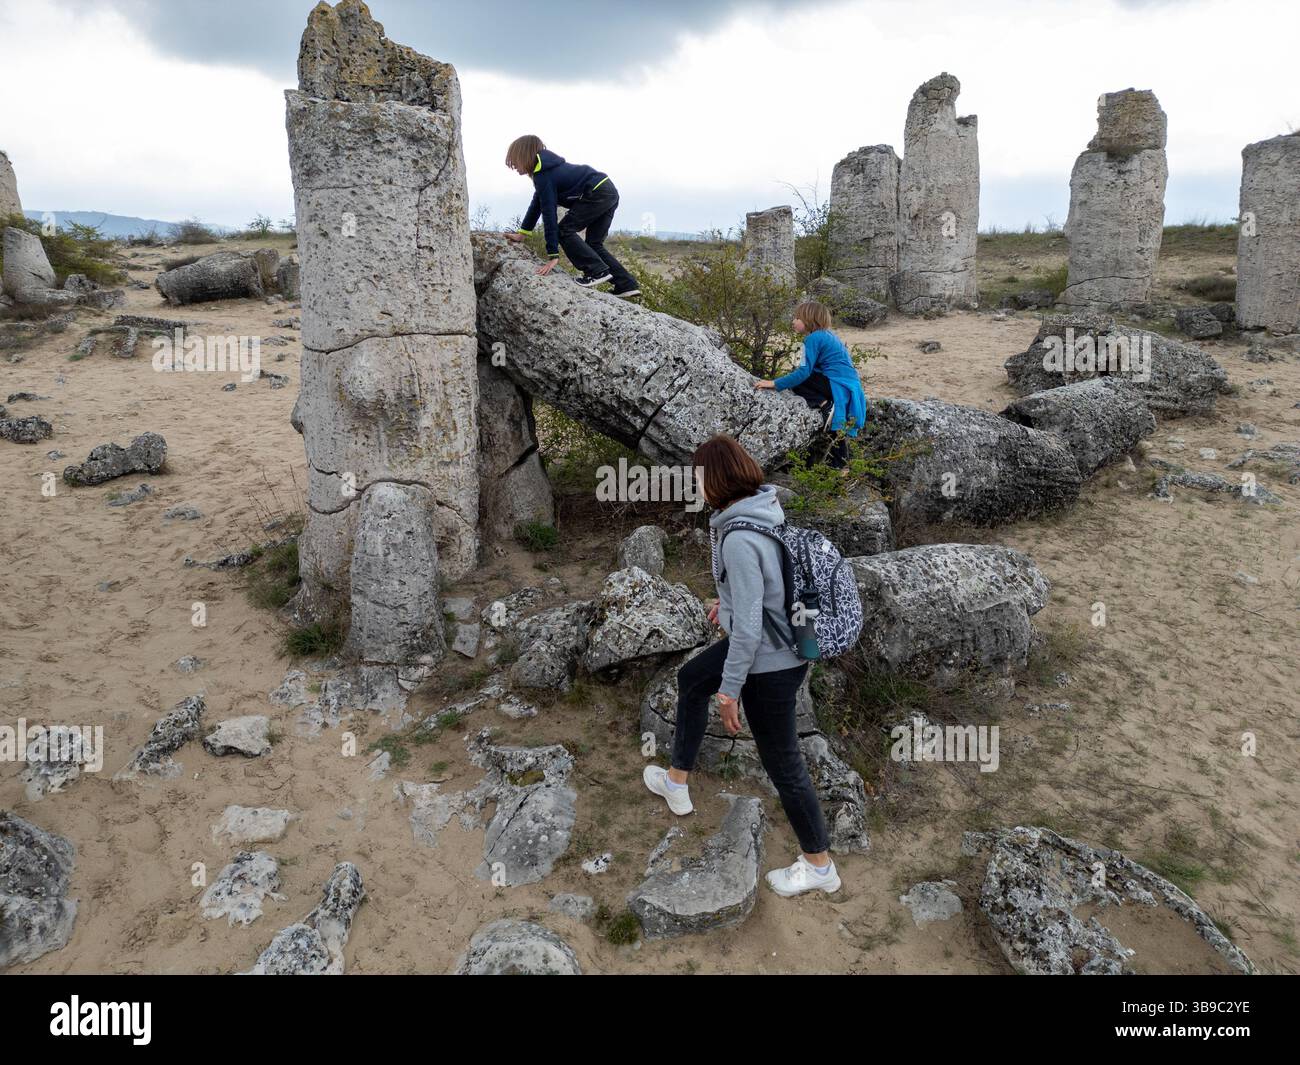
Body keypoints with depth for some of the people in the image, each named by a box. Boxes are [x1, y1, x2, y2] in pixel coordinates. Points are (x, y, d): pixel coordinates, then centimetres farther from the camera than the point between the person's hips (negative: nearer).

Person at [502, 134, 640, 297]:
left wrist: (553, 255, -15)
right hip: (610, 193, 10)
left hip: (597, 194, -10)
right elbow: (537, 204, 27)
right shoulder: (548, 168, 19)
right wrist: (522, 233, 27)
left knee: (564, 230, -5)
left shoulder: (543, 175, -11)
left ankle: (597, 271, -13)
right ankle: (627, 285, 6)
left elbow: (549, 213, -15)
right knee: (594, 244, 13)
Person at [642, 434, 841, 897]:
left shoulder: (739, 540, -30)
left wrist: (729, 691, -18)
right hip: (782, 640, 10)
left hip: (769, 662, -10)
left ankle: (819, 866, 30)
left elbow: (748, 625, -27)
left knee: (782, 762, 9)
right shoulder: (765, 507, -3)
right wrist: (729, 600, 26)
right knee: (691, 678, 27)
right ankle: (677, 782, 45)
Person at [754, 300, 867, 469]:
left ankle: (825, 406, -14)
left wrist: (775, 384, -17)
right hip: (852, 387, 9)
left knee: (796, 381, -5)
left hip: (838, 386, -9)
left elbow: (804, 371, -17)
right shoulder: (829, 335, 19)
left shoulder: (814, 338, -9)